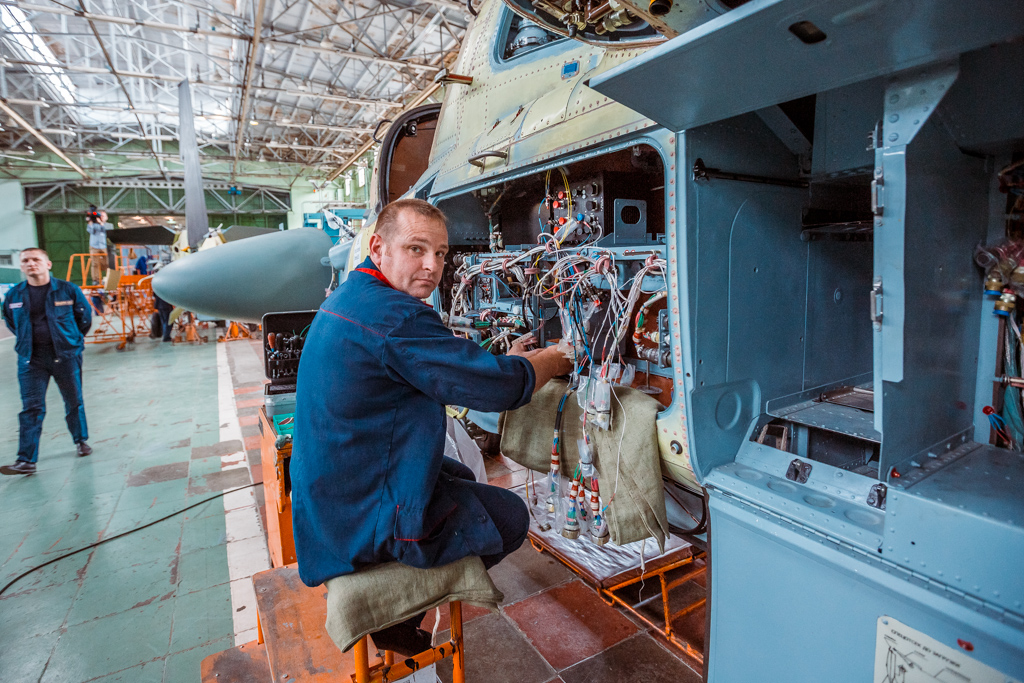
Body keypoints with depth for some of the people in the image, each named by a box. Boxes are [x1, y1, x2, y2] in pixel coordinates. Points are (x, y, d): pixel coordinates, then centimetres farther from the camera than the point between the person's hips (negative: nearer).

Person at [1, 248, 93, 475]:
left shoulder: (68, 290, -6)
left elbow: (85, 316, 6)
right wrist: (28, 341, 16)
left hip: (66, 356, -1)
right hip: (31, 359, 2)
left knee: (74, 402, 10)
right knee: (31, 408, -2)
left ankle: (81, 440, 31)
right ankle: (26, 460, 0)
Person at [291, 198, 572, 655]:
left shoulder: (349, 297, 5)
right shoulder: (395, 317, -29)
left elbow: (445, 368, 13)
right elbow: (499, 387, -25)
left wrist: (512, 360, 6)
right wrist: (553, 360, -5)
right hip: (364, 519, -10)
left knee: (461, 476, 28)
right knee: (511, 516, 6)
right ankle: (395, 619, 18)